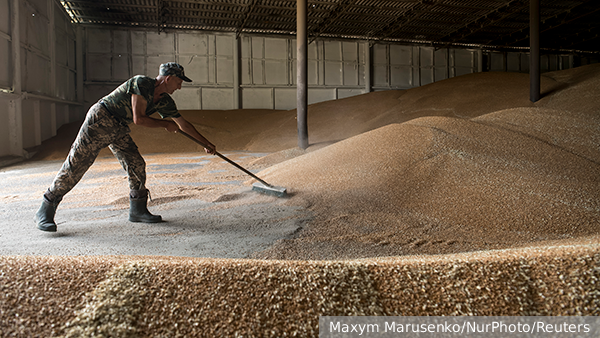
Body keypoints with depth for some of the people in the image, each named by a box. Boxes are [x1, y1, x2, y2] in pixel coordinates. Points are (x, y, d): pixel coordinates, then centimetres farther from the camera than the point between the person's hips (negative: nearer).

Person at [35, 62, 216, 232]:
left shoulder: (165, 102, 3)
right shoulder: (142, 83, -21)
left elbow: (184, 125, 11)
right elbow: (138, 119, -24)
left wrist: (206, 143, 15)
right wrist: (165, 124, -13)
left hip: (119, 129, 8)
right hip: (99, 120, -8)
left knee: (137, 165, -1)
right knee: (75, 165, -8)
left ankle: (138, 210, 12)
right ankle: (45, 211, 1)